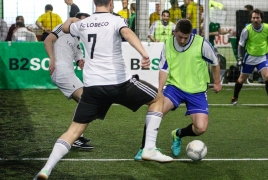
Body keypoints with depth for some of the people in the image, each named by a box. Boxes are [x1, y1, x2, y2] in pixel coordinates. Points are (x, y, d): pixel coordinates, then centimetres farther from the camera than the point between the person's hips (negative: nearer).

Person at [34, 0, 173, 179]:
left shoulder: (82, 24, 11)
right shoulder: (115, 20, -4)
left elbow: (65, 27, 34)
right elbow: (127, 33, -28)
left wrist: (71, 20, 58)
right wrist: (144, 54, -43)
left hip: (92, 86, 4)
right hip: (119, 83, -4)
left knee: (75, 129, 10)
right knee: (158, 98, 19)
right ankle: (150, 149, 12)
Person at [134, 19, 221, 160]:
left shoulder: (202, 44, -14)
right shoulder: (167, 45, -5)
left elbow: (214, 62, 3)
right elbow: (164, 69, 1)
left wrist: (217, 82, 15)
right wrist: (159, 91, -11)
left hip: (197, 91, -1)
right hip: (174, 86, 1)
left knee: (201, 128, -14)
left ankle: (178, 135, 22)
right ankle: (144, 148, -8)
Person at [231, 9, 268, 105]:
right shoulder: (247, 30, -15)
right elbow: (241, 45, -4)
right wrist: (240, 58, -6)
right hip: (249, 57, 0)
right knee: (242, 78, 10)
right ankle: (234, 98, 30)